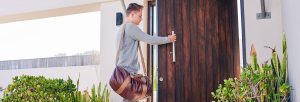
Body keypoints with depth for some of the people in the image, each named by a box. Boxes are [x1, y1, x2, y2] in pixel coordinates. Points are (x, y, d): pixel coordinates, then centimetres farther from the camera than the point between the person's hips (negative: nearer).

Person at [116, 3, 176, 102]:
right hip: (127, 71, -10)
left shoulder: (123, 28, 19)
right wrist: (168, 39, -2)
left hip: (124, 71, 10)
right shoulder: (131, 27, -12)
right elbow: (150, 39, -14)